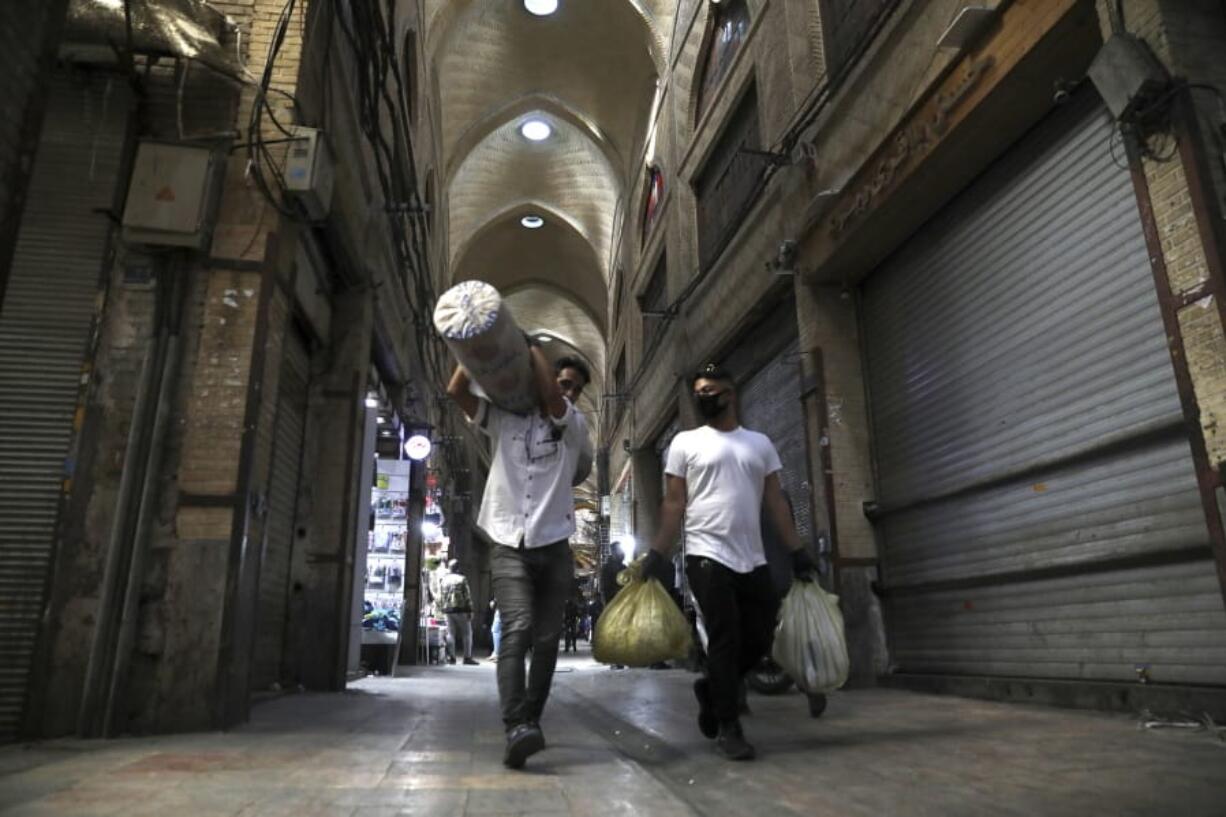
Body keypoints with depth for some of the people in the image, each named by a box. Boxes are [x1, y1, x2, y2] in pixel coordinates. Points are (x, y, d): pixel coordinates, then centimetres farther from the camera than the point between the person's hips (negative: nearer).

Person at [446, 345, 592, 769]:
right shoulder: (504, 420, 10)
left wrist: (531, 346, -3)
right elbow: (457, 391, 1)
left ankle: (529, 722, 17)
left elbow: (550, 397, -13)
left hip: (553, 549, 2)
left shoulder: (574, 428, 7)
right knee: (517, 630, -19)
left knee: (546, 639, 4)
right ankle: (517, 728, -26)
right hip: (509, 547, -1)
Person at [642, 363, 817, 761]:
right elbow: (673, 504, 3)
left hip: (753, 560, 4)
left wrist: (797, 550, 5)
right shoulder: (686, 443, 5)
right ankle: (728, 727, 12)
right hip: (708, 557, -4)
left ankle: (711, 688, 32)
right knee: (725, 640, -3)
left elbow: (775, 501, 11)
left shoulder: (760, 443, 13)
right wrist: (656, 553, -6)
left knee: (760, 638, 7)